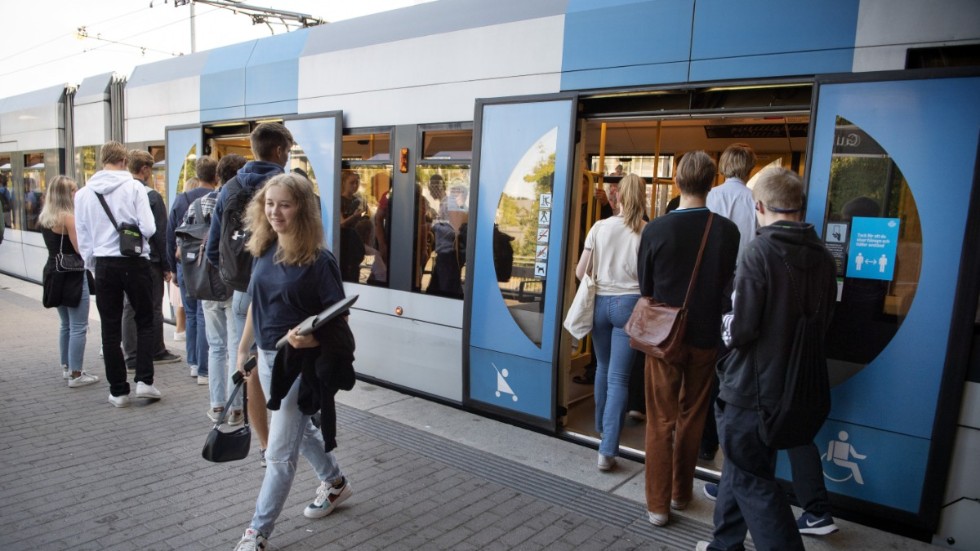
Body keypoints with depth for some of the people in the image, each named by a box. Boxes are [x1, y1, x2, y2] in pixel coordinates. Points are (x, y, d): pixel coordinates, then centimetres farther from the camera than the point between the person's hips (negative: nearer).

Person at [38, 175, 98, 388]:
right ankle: (76, 375, -2)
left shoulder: (45, 218, 10)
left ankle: (67, 367, 30)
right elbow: (81, 248, -18)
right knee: (79, 327, -4)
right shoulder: (68, 217, -16)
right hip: (73, 276, -9)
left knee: (66, 325, 20)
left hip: (54, 273, 9)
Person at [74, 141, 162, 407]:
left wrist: (92, 265, 18)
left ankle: (118, 390, 14)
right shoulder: (134, 187, -7)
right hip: (135, 263, -2)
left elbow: (82, 237, 6)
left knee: (111, 329, 9)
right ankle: (144, 380, 3)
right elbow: (148, 228, -13)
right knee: (144, 322, 12)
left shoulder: (83, 193, 2)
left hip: (104, 265, 2)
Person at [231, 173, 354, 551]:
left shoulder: (319, 261, -18)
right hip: (267, 356, 8)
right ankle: (335, 483, 47)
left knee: (279, 453, 1)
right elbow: (255, 305, 12)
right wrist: (243, 349, 14)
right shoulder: (264, 251, 2)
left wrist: (313, 338, -34)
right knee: (299, 429, 24)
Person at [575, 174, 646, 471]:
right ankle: (607, 449, -4)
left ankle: (602, 425, 40)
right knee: (619, 377, 0)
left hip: (600, 301, 3)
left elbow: (580, 272, 1)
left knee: (603, 368, 22)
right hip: (629, 302, -2)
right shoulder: (647, 232, -8)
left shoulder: (599, 227, -2)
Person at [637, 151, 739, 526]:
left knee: (660, 422, 9)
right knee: (691, 418, 17)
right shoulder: (727, 231, -11)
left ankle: (658, 505, 15)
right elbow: (728, 282, 3)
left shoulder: (655, 230, -14)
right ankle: (681, 492, 32)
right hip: (705, 336, 2)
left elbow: (645, 288, -3)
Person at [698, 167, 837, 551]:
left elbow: (740, 331, -21)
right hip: (791, 386, 8)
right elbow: (820, 324, 11)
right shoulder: (823, 257, 1)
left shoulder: (761, 253, -20)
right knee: (740, 468, 21)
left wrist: (726, 324, -1)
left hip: (751, 387, -7)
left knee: (751, 480, 6)